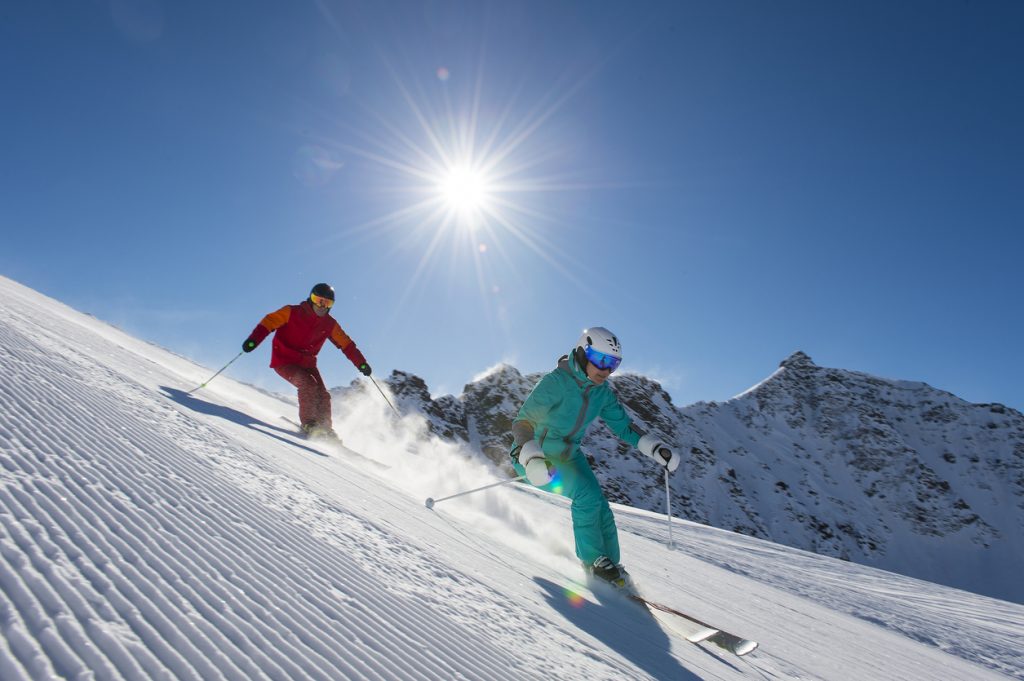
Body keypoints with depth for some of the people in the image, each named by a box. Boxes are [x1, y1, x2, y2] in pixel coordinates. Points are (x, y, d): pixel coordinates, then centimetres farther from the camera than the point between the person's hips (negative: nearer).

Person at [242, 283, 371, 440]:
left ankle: (325, 428, 8)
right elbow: (269, 322, -16)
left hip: (307, 364, 5)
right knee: (308, 384, -27)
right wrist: (253, 340, -33)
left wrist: (361, 363, -2)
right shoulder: (291, 312, -9)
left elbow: (347, 344, 5)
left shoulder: (329, 324, 2)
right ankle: (309, 423, -15)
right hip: (284, 361, -4)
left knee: (323, 395, -8)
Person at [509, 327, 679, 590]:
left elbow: (624, 425, 6)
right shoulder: (555, 383, -24)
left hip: (568, 456, 6)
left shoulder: (602, 393, -2)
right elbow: (523, 422, -28)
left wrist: (657, 449, -7)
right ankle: (593, 560, -5)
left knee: (600, 508, -7)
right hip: (532, 456, -6)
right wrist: (532, 460, -44)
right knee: (587, 495, -23)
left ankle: (611, 565, 11)